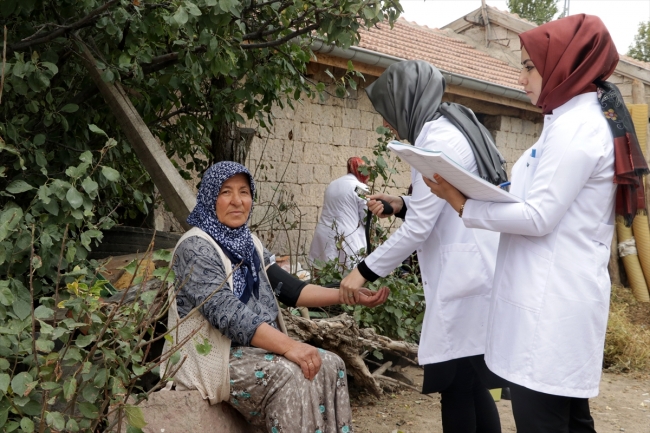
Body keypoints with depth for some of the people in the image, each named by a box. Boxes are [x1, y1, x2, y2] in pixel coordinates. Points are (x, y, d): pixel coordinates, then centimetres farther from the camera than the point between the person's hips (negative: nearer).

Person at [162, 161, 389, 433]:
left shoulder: (249, 243, 12)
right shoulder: (196, 247, -14)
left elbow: (290, 289, 6)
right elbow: (227, 313, -26)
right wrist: (288, 346, -34)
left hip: (258, 348, 8)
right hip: (212, 357, -7)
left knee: (330, 365, -11)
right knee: (290, 374, -28)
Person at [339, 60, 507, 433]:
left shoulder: (438, 139, -14)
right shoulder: (451, 129, 16)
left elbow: (419, 228, -16)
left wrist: (365, 271, -9)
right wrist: (400, 204, 13)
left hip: (464, 277, -10)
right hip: (470, 273, 10)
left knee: (456, 383, -3)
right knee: (470, 383, 13)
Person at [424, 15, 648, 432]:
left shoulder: (575, 126, -14)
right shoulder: (588, 119, 17)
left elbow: (538, 218, -18)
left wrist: (463, 205, -12)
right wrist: (478, 196, 12)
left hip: (551, 300, -10)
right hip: (564, 295, 10)